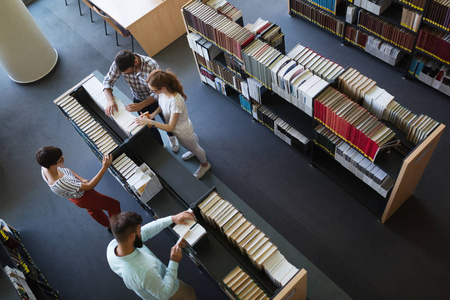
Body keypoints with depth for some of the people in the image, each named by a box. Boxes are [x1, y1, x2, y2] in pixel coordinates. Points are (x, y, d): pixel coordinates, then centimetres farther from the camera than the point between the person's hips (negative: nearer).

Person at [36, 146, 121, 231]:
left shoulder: (45, 166, -27)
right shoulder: (60, 184, -49)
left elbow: (65, 170, -5)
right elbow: (89, 186, -40)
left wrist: (81, 179, -18)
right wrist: (105, 168, -45)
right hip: (81, 197, -8)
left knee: (93, 209, 34)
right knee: (114, 205, 11)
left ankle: (109, 226, 63)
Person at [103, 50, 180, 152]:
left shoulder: (151, 66, -41)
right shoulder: (119, 64, -29)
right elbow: (107, 81, -17)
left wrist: (140, 105, -46)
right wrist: (110, 100, -35)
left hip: (157, 98, -2)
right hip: (139, 99, 3)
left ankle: (171, 136, 59)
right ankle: (160, 146, 47)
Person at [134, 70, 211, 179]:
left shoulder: (175, 102, -46)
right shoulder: (162, 92, -23)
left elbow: (170, 127, -36)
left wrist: (149, 122, -38)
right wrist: (154, 114, -17)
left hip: (183, 131, -7)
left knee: (194, 148, 24)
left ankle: (205, 164, 55)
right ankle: (194, 151, 71)